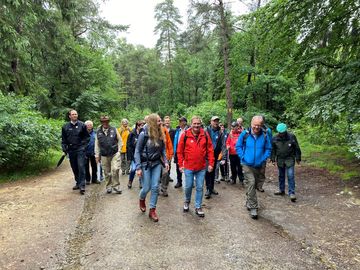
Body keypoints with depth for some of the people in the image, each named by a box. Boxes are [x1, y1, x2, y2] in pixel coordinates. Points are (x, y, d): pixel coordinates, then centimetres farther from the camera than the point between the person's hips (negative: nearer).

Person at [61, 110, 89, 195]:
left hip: (80, 149, -3)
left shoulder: (82, 125, 1)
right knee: (74, 168, 11)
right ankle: (78, 183, 25)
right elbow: (63, 140, 12)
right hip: (71, 150, 3)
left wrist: (83, 145, -5)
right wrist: (64, 148, 2)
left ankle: (82, 185, -9)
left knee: (81, 167, -10)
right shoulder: (65, 127, 7)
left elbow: (87, 136, 6)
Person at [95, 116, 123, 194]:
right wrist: (97, 155, 7)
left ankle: (116, 186, 3)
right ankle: (109, 186, 27)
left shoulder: (114, 130, 0)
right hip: (104, 155, 2)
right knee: (107, 172, 10)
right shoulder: (98, 132, 3)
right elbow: (97, 145, 8)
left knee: (115, 169, -13)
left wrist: (118, 150, 0)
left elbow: (120, 141, 7)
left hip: (115, 154, -2)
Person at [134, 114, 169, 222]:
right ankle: (141, 199, 38)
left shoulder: (160, 134, -1)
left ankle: (152, 210, 15)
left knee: (155, 187, 1)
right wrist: (138, 167, -16)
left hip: (156, 164, 4)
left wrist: (165, 161, -2)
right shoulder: (144, 134, -15)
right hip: (145, 164, -4)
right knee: (146, 188, 2)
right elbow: (137, 151, -12)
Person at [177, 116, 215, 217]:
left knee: (200, 188, 8)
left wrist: (211, 163, -2)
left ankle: (198, 207, 23)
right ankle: (187, 201, 38)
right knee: (188, 186, 10)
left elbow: (210, 150, 1)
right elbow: (179, 151, -2)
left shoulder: (205, 135, -2)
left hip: (202, 167, 1)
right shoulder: (185, 135, -7)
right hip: (188, 167, -1)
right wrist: (181, 164, -3)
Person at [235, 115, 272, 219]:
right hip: (247, 165, -3)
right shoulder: (245, 134, -9)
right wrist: (242, 157, -7)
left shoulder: (264, 136, -4)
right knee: (251, 184, -14)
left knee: (254, 184, 16)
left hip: (259, 165, 3)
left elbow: (268, 149, 6)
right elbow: (238, 146, 1)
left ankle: (249, 202, 37)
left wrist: (263, 158, -6)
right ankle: (253, 207, -6)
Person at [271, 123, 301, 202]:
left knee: (290, 176, -9)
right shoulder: (275, 139, -4)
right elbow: (273, 150, 5)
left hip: (290, 159, -3)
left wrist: (298, 158, 1)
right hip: (280, 160, 3)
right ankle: (281, 190, 28)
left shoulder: (292, 137, -9)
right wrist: (273, 159, 3)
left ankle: (292, 193, -4)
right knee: (281, 176, 14)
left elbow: (297, 148, -1)